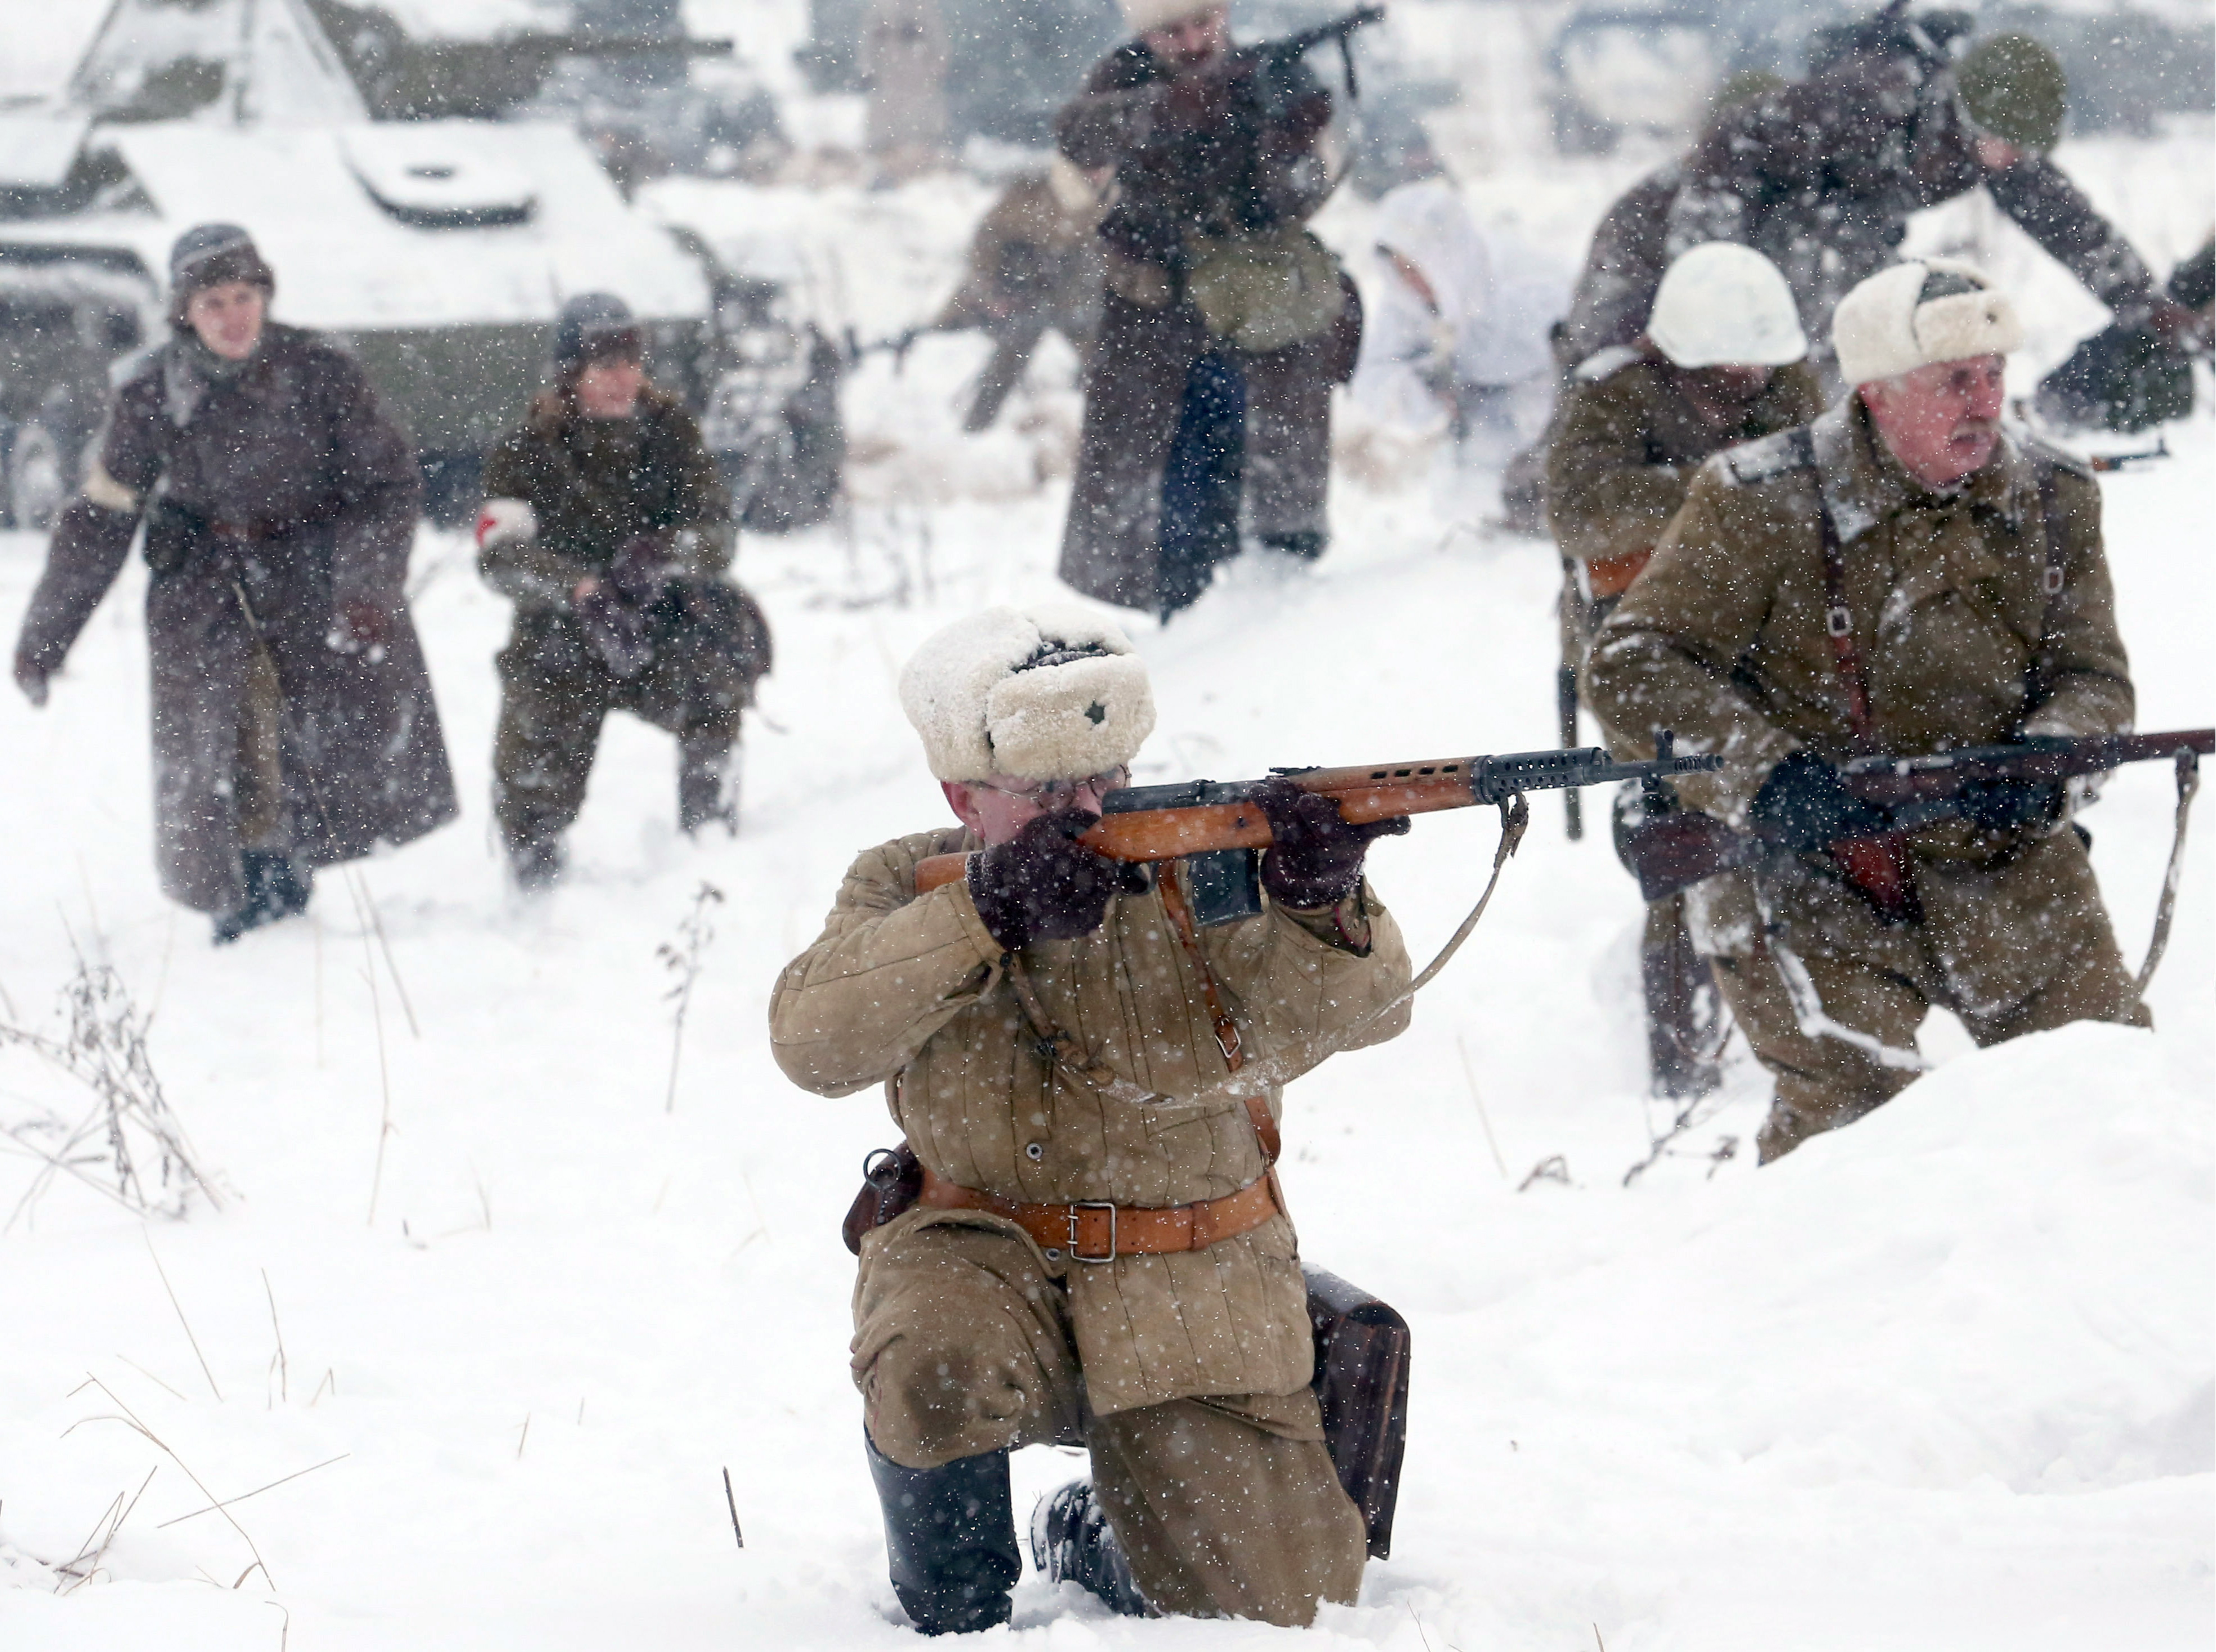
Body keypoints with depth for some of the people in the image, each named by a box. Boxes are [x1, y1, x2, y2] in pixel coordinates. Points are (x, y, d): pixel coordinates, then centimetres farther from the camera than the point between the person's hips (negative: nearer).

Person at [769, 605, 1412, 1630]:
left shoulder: (1192, 865, -5)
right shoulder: (905, 889, -3)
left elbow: (1362, 1008, -17)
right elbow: (814, 1045, -21)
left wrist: (1320, 904, -39)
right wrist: (981, 912, -30)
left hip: (1193, 1298, 1)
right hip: (984, 1263, -1)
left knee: (1279, 1609, -5)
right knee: (938, 1370, -37)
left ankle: (1087, 1538, 29)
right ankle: (950, 1612, -5)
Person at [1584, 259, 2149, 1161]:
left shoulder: (2052, 501, 4)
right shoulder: (1762, 505, -11)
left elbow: (2093, 677, 6)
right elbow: (1632, 668, -13)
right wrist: (1766, 772, -28)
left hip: (2002, 859, 5)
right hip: (1808, 869, -5)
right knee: (1859, 1102, -20)